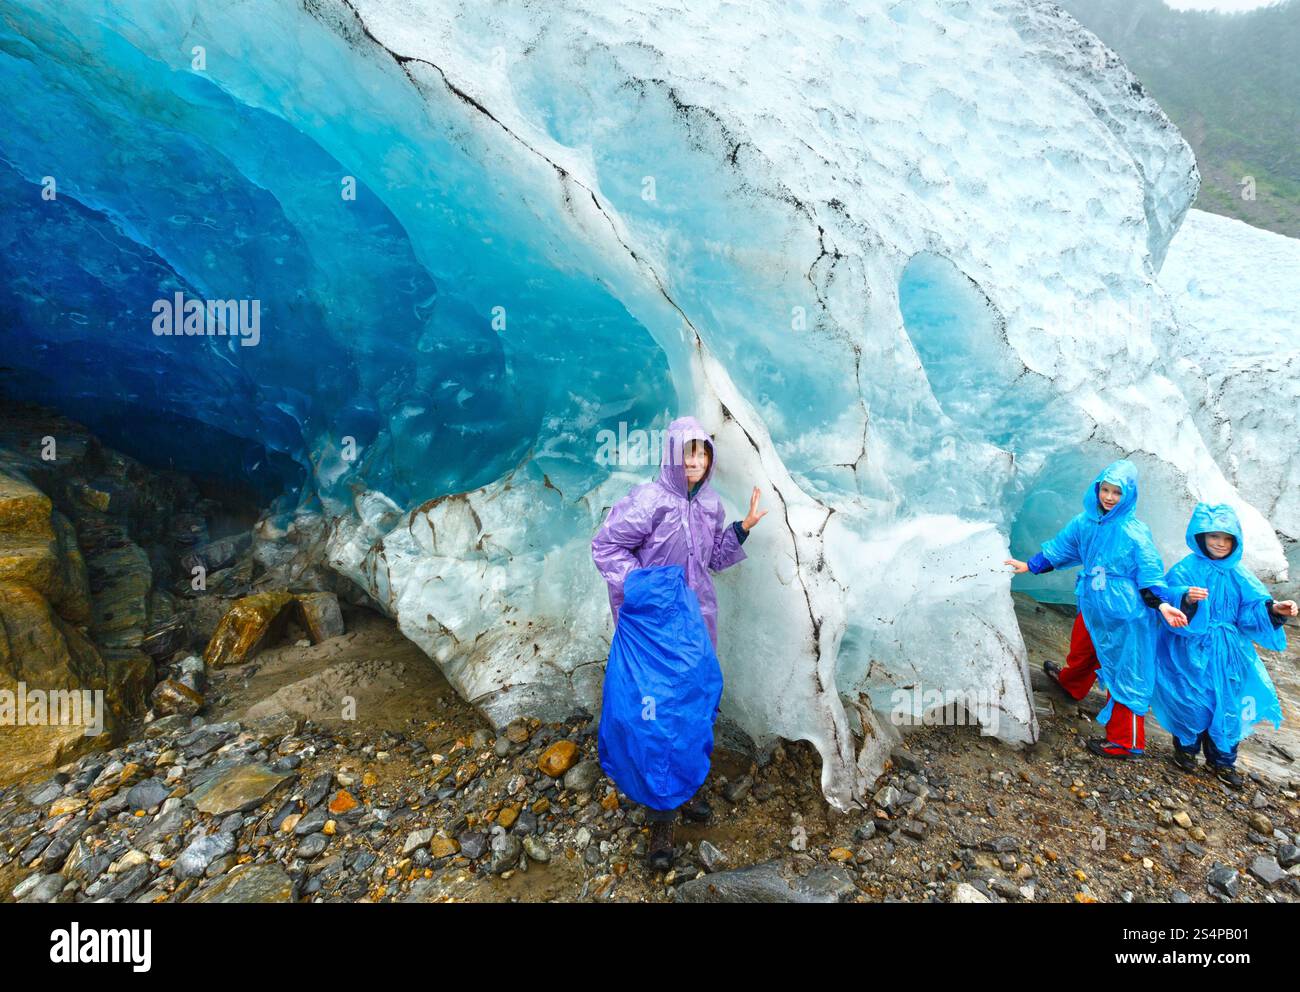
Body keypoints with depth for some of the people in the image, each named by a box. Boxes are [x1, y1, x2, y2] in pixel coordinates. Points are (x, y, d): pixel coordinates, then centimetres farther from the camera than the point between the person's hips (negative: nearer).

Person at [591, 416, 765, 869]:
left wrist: (743, 527, 1)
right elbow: (605, 546, -14)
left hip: (698, 620, 6)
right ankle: (661, 818, 16)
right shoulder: (648, 500, -17)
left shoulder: (710, 505, 3)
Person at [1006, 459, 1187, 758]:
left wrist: (1163, 605, -28)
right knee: (1081, 651, 30)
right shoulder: (1085, 521, 0)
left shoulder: (1135, 532, -18)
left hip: (1123, 616, -6)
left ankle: (1125, 742, 14)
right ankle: (1070, 683, 59)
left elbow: (1150, 575, -14)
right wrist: (1030, 565, 20)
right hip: (1092, 608, 6)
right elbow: (1059, 548, 15)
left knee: (1124, 675, 3)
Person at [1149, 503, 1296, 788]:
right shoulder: (1186, 570, -12)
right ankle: (1186, 748, 31)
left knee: (1228, 705, 11)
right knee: (1192, 703, 6)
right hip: (1191, 652, -4)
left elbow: (1251, 609, -2)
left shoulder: (1238, 574, 2)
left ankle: (1223, 760, 30)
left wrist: (1273, 609, -21)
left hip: (1227, 654, 4)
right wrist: (1185, 598, -41)